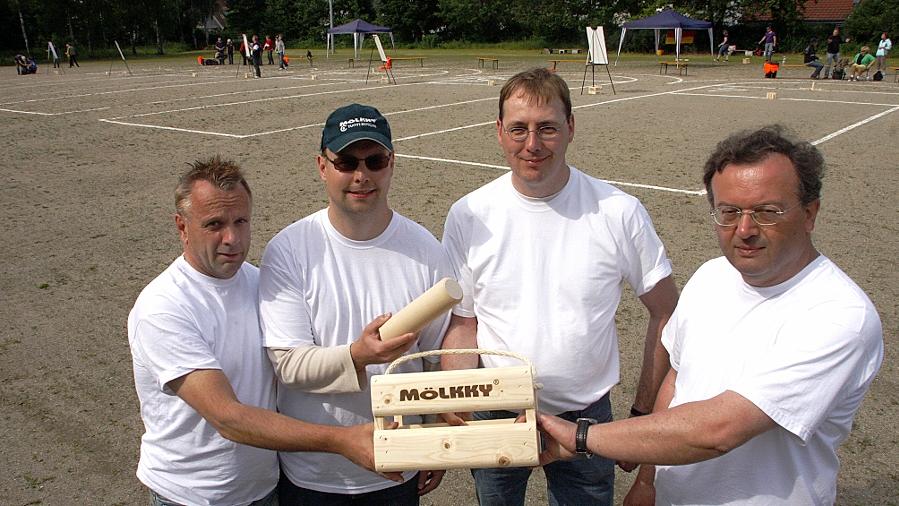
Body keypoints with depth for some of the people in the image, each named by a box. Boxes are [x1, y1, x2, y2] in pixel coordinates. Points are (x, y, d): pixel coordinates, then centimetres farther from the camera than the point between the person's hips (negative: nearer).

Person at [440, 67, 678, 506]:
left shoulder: (619, 212, -12)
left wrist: (643, 414, -2)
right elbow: (462, 323, -3)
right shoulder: (468, 215, -8)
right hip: (495, 416, 1)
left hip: (587, 417, -1)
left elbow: (665, 313, -2)